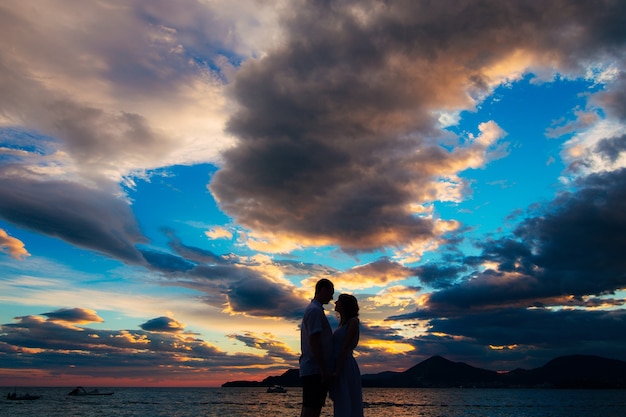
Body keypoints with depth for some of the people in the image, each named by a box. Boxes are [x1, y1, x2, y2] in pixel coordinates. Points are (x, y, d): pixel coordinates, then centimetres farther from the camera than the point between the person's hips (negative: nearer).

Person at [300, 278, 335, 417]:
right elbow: (313, 342, -20)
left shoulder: (311, 309, 20)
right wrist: (324, 369, -20)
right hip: (315, 370, -10)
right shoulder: (315, 310, -11)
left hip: (311, 370, 10)